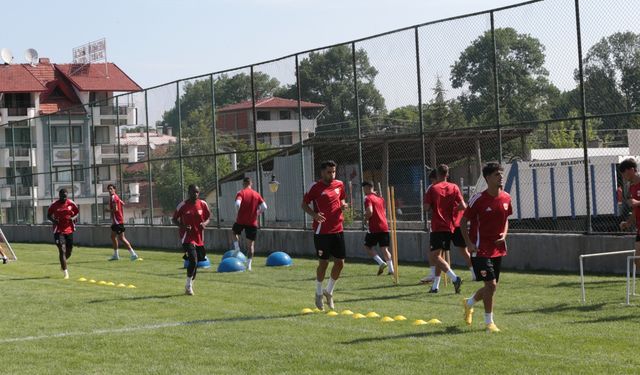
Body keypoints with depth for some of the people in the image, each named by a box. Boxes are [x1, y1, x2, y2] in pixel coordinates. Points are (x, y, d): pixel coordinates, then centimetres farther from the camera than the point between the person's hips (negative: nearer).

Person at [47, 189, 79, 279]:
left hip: (69, 230, 3)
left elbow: (77, 212, 11)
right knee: (62, 250, -14)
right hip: (59, 231, -3)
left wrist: (73, 218, -11)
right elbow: (48, 215, 7)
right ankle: (65, 272, -11)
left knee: (69, 252, 12)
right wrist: (53, 220, -14)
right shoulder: (54, 205, -4)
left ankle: (63, 263, 45)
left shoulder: (71, 203, 0)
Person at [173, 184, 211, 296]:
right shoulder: (183, 205, -7)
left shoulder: (203, 204, 2)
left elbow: (208, 218, 13)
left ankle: (189, 286, 28)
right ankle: (189, 285, -5)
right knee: (193, 260, -19)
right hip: (187, 237, -5)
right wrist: (182, 226, -16)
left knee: (195, 263, 11)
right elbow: (174, 219, 2)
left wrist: (205, 223, -10)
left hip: (199, 237, 5)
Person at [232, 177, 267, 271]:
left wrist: (238, 212, -4)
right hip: (252, 222, 2)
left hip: (241, 221, -2)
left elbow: (238, 204, -23)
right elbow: (264, 207, -4)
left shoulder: (241, 193, -5)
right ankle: (249, 265, 3)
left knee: (235, 233, 30)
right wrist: (257, 213, 12)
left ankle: (237, 249, 10)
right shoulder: (256, 194, 5)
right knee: (251, 244, 8)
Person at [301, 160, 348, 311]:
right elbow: (304, 204, -2)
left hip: (337, 229, 5)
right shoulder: (315, 187, -7)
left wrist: (343, 205, -1)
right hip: (321, 231, -5)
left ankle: (329, 291, 23)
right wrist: (314, 214, -21)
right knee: (323, 263, -1)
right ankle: (319, 293, 18)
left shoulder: (339, 184, 8)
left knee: (340, 262, 4)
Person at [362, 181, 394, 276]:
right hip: (384, 227, 7)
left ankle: (381, 263, -8)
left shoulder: (368, 198, -8)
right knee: (384, 249, 7)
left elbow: (370, 212, -21)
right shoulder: (380, 198, 17)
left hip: (374, 228, -7)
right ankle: (391, 269, -3)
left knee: (368, 246, 8)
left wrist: (365, 219, -4)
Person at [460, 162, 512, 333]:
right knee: (491, 284, -12)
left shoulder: (506, 198, 3)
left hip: (498, 248, 7)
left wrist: (504, 235, 0)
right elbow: (463, 221, -6)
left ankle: (468, 303, 41)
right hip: (480, 249, -6)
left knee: (492, 286, 13)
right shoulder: (478, 199, -14)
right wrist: (469, 243, -14)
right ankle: (489, 322, 2)